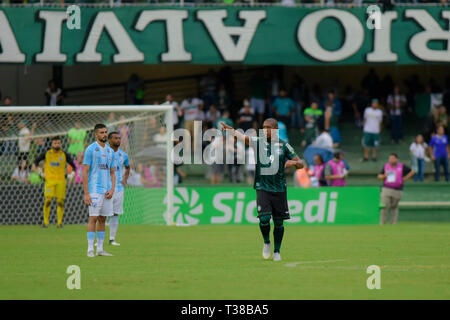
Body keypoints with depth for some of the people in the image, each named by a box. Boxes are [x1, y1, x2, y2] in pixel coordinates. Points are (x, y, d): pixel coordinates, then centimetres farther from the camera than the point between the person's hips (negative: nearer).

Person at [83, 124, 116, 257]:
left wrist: (112, 189, 1)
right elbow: (85, 172, -8)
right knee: (93, 218, -9)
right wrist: (86, 193, -14)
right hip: (95, 190, -6)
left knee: (103, 219, 7)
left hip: (107, 190, 6)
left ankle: (100, 249, 11)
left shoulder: (110, 151, 14)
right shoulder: (91, 149, -5)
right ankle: (90, 249, -7)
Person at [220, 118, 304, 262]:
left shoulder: (284, 145, 5)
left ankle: (277, 251, 23)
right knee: (264, 218, -15)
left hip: (279, 189, 1)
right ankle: (266, 243, 13)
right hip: (262, 188, -1)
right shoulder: (258, 142, 2)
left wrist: (293, 162, -16)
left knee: (278, 222, 5)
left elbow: (301, 164, 8)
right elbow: (243, 137, -17)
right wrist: (230, 130, -36)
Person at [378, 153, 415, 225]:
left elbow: (412, 172, 12)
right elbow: (379, 177, 12)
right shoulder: (386, 166, 7)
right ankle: (382, 223, -7)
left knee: (394, 207, 4)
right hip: (386, 189, 0)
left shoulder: (401, 166, 3)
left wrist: (404, 179, 4)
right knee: (385, 206, -10)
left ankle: (393, 223, 11)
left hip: (397, 191, 0)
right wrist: (384, 176, -9)